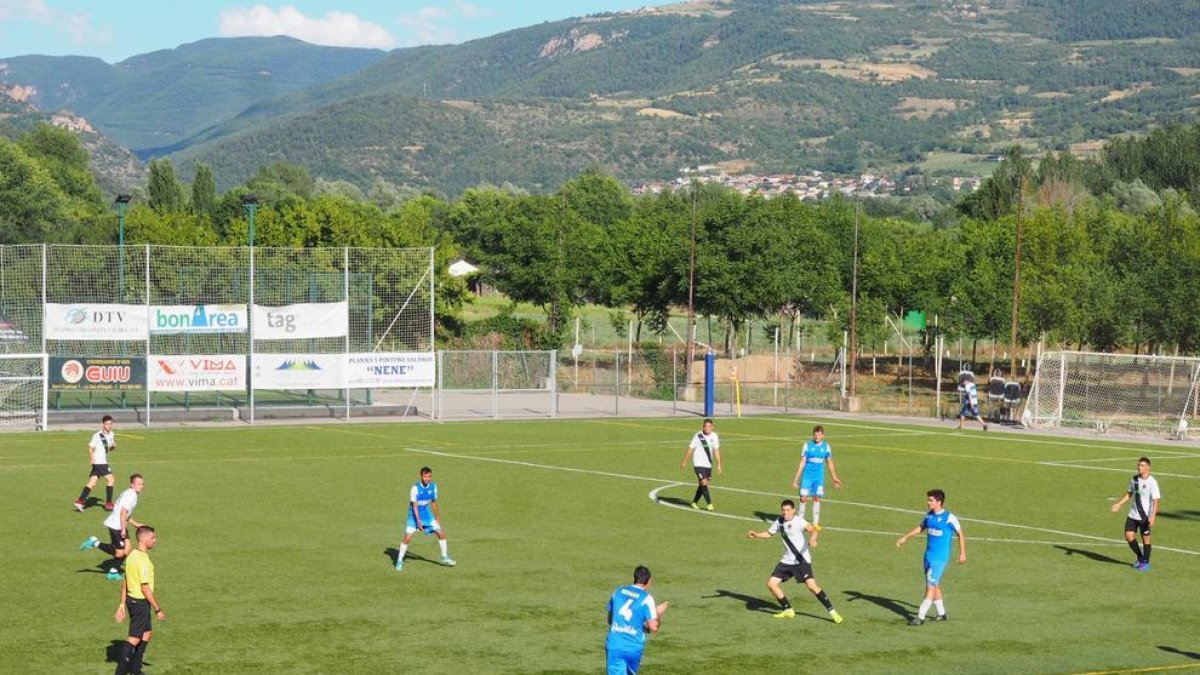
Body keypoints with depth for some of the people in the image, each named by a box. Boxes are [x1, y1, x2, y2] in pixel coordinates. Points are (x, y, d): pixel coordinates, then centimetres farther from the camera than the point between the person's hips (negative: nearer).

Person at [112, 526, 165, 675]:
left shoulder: (132, 555, 7)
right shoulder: (143, 560, -22)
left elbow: (124, 582, 13)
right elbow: (145, 588, -22)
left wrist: (122, 604, 18)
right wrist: (157, 609, -17)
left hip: (131, 599, 10)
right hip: (141, 602, -10)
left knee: (147, 632, 21)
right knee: (134, 639, -3)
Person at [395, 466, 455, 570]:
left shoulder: (433, 487, -5)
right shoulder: (415, 488, -21)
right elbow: (414, 505, -21)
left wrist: (437, 516, 17)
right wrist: (418, 521, -28)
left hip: (426, 515, 5)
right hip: (415, 516, -5)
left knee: (441, 533, 2)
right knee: (407, 538, -13)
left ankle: (445, 558, 19)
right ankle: (399, 561, 2)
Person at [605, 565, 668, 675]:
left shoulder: (618, 592, 9)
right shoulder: (646, 598, -4)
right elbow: (653, 627, -10)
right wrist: (659, 614, 11)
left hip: (614, 644, 1)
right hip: (634, 647, -1)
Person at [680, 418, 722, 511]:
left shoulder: (714, 436, -2)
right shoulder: (698, 436, -13)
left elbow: (716, 450, 0)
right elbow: (690, 449, -5)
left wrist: (719, 465, -4)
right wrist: (684, 462, -2)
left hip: (708, 464, 5)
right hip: (698, 464, -5)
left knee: (702, 485, 13)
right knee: (704, 483, -14)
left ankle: (694, 502, 28)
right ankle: (709, 504, -8)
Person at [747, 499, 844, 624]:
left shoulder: (798, 521, -15)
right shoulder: (779, 522, 5)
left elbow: (812, 529, -32)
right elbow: (769, 533, 23)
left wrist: (813, 538, -54)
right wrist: (756, 535, 6)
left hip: (802, 560, -7)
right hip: (787, 561, 7)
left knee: (811, 585, -21)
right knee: (771, 584, 2)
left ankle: (832, 611, -11)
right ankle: (788, 610, 18)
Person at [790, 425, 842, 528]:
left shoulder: (826, 446, 3)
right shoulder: (808, 445, -4)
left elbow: (830, 463, 13)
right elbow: (802, 462, -2)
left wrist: (835, 478, 16)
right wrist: (796, 479, -5)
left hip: (819, 477, 2)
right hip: (807, 476, -2)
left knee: (817, 498, 3)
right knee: (803, 497, -4)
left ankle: (815, 523, 12)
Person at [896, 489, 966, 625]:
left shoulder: (949, 518, -14)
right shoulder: (929, 515, 5)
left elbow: (960, 534, -3)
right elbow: (920, 528, 21)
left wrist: (962, 553, -2)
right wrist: (905, 537, 14)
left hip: (940, 558, -7)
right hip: (928, 556, 7)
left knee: (931, 586, -9)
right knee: (934, 586, 14)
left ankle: (920, 617, -9)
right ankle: (941, 613, 27)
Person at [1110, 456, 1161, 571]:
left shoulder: (1152, 482, -16)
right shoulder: (1134, 479, 3)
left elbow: (1156, 500, -19)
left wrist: (1153, 516, -28)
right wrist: (1119, 504, 12)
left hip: (1145, 517, -6)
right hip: (1133, 514, 6)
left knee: (1145, 538, 3)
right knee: (1129, 536, 1)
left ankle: (1146, 563, 19)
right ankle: (1140, 557, 22)